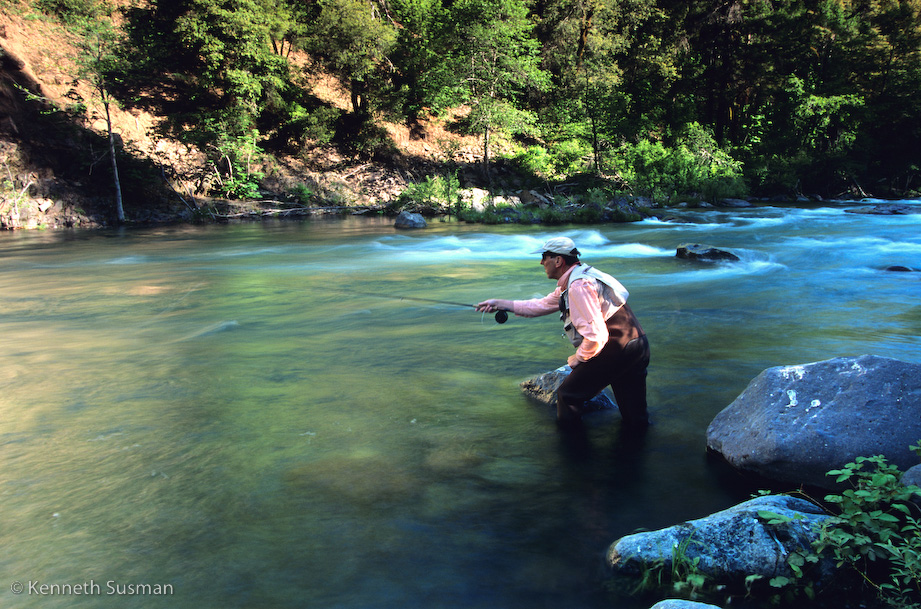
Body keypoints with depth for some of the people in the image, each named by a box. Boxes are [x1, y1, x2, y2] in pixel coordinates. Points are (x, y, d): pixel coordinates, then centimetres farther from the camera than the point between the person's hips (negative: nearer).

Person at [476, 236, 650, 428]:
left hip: (618, 351, -10)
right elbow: (543, 305, 23)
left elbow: (596, 336, -25)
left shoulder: (579, 286, -20)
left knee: (568, 394, 7)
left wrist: (578, 358, -7)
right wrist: (501, 304, 20)